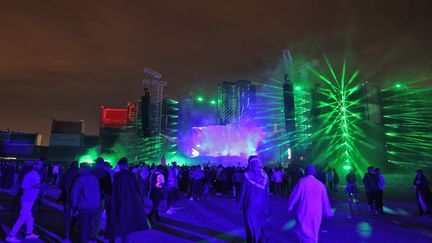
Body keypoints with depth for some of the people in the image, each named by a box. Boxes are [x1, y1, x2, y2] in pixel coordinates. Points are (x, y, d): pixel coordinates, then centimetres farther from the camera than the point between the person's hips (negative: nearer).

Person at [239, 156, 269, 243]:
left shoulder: (247, 175, -12)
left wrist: (241, 206, -2)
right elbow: (267, 191, 0)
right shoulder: (264, 174, -2)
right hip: (262, 204, 4)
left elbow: (243, 192, -10)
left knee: (252, 226, 9)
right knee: (261, 225, 18)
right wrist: (267, 205, 8)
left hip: (251, 205, -3)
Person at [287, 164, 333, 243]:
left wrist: (290, 206, 5)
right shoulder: (320, 184, 0)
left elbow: (295, 195, -8)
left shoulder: (302, 181, -11)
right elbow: (325, 200, 8)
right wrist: (328, 212, 20)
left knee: (304, 232, 4)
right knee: (313, 232, 18)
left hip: (304, 212, -4)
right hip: (317, 213, 5)